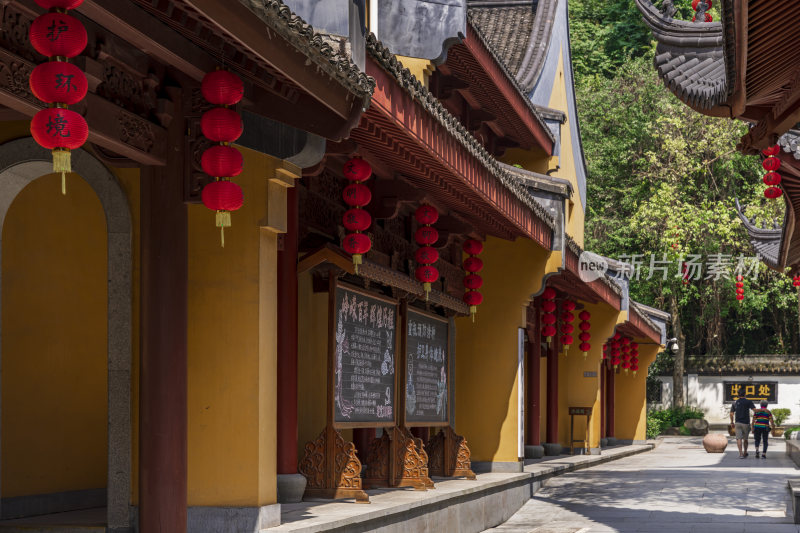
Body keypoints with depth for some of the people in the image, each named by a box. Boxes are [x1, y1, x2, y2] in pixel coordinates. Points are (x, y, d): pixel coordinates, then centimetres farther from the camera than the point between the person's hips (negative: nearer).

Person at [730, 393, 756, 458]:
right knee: (745, 438, 15)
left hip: (738, 423, 1)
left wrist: (732, 422, 23)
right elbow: (755, 409, -15)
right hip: (746, 423, -1)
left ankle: (741, 453, -19)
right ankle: (745, 453, 28)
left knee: (739, 438, -4)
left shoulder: (735, 403, 6)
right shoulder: (748, 402, -3)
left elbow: (731, 414, 11)